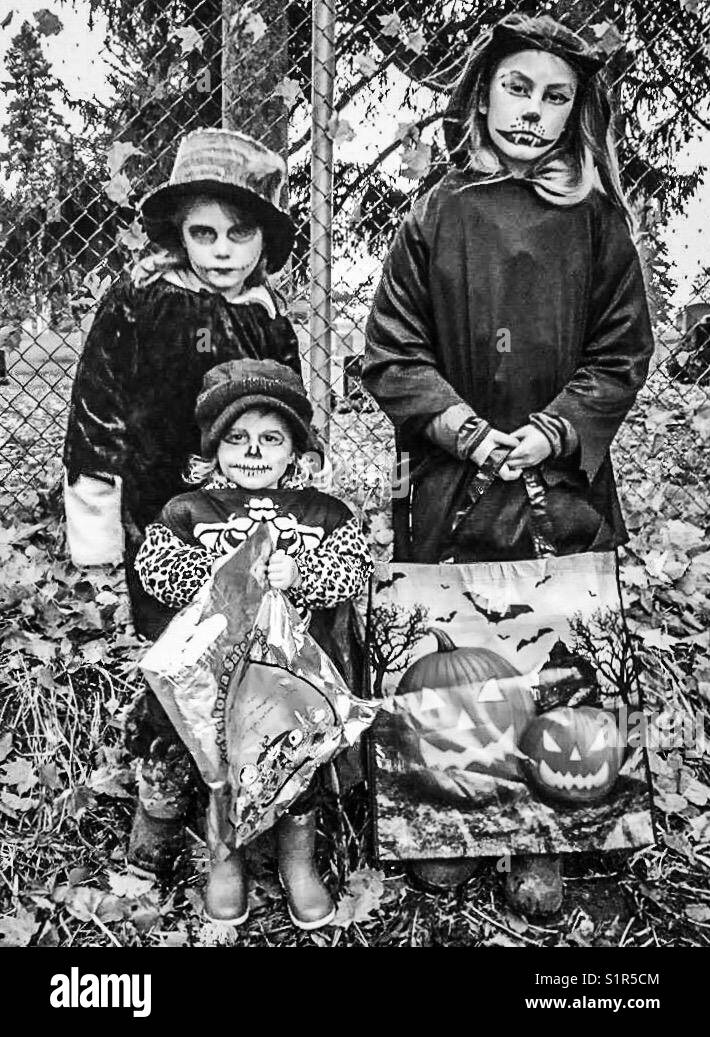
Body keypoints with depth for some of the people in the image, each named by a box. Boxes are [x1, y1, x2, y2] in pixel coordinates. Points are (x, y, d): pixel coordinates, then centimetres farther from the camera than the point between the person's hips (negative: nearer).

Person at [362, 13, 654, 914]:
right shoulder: (436, 215, 4)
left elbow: (621, 354, 4)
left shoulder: (596, 220, 6)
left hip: (564, 483, 1)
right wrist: (461, 426, -12)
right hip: (453, 481, 0)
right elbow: (391, 352, 0)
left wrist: (553, 434, -10)